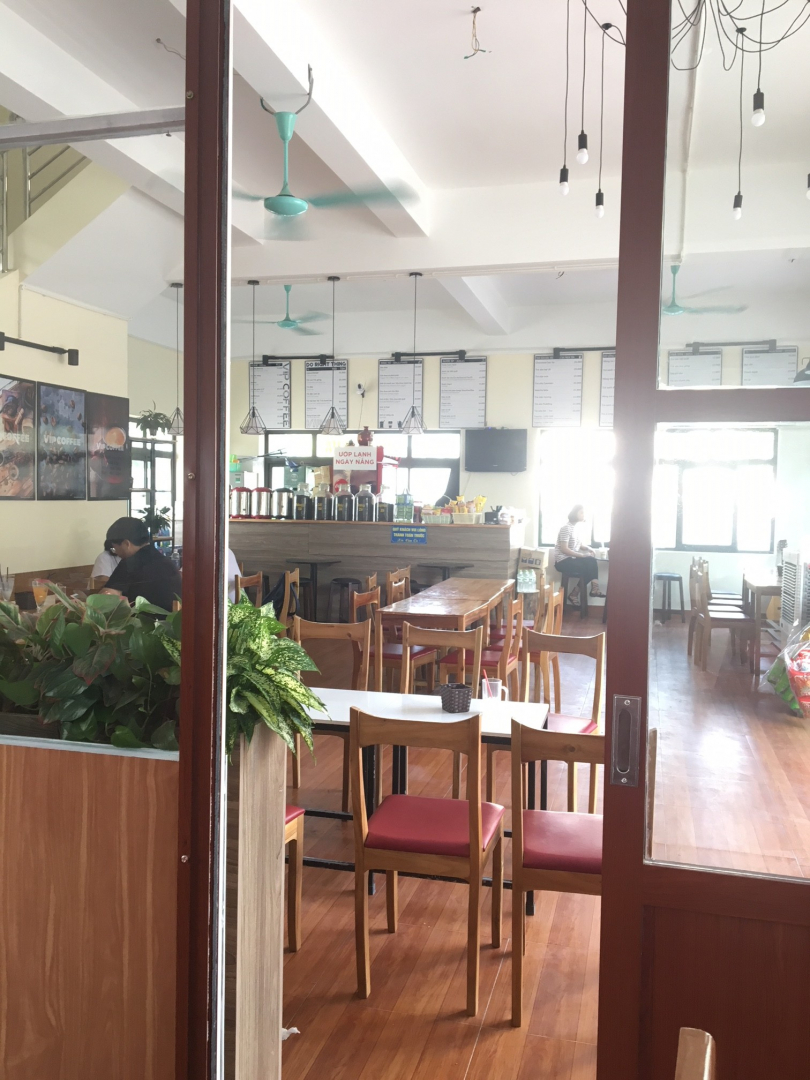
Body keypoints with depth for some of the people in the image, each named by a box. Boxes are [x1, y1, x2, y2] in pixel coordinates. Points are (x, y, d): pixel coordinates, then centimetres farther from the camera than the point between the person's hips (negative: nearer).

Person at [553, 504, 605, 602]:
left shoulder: (579, 526, 10)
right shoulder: (566, 528, -16)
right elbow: (564, 549, -21)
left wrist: (589, 549, -1)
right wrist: (582, 555, -22)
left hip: (573, 558, 8)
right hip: (562, 561, -8)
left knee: (592, 562, -17)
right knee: (588, 567, -23)